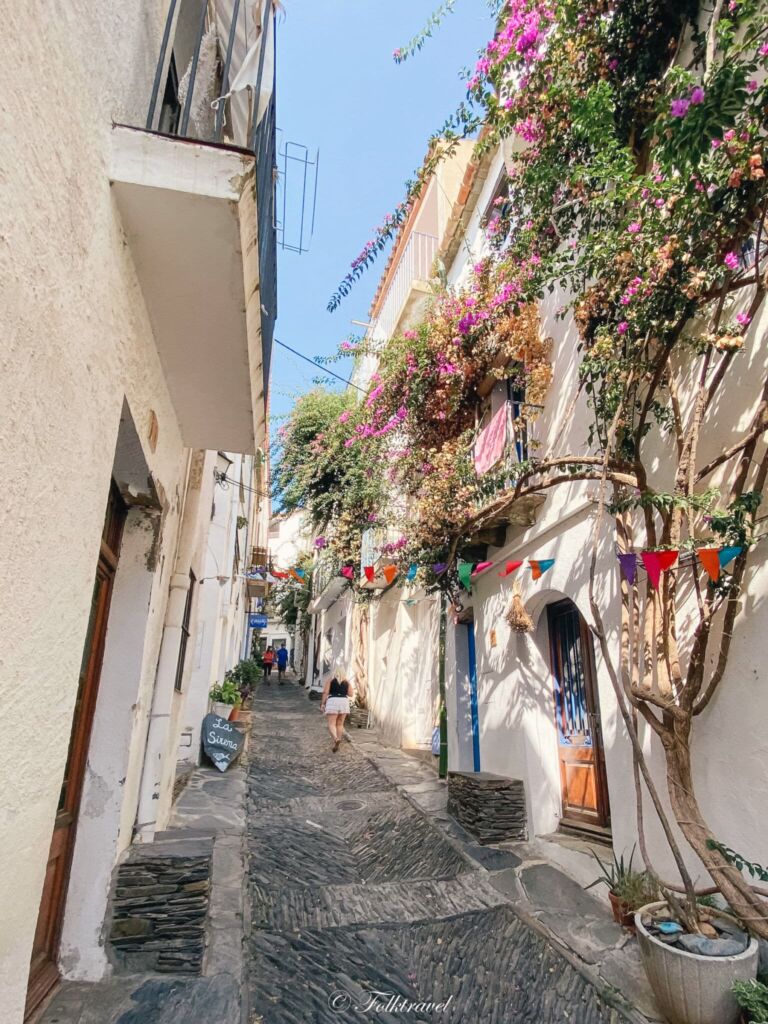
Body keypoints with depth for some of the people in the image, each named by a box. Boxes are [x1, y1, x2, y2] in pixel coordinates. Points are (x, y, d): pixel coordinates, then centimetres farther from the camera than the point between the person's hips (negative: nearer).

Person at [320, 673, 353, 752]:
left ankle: (336, 739, -29)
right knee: (340, 724, 14)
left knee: (331, 724, -5)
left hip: (332, 701, -3)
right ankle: (337, 743, 13)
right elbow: (350, 694, 7)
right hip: (344, 702, 3)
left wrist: (322, 703, 3)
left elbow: (325, 692, 0)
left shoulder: (330, 680, 10)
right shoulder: (347, 682, 15)